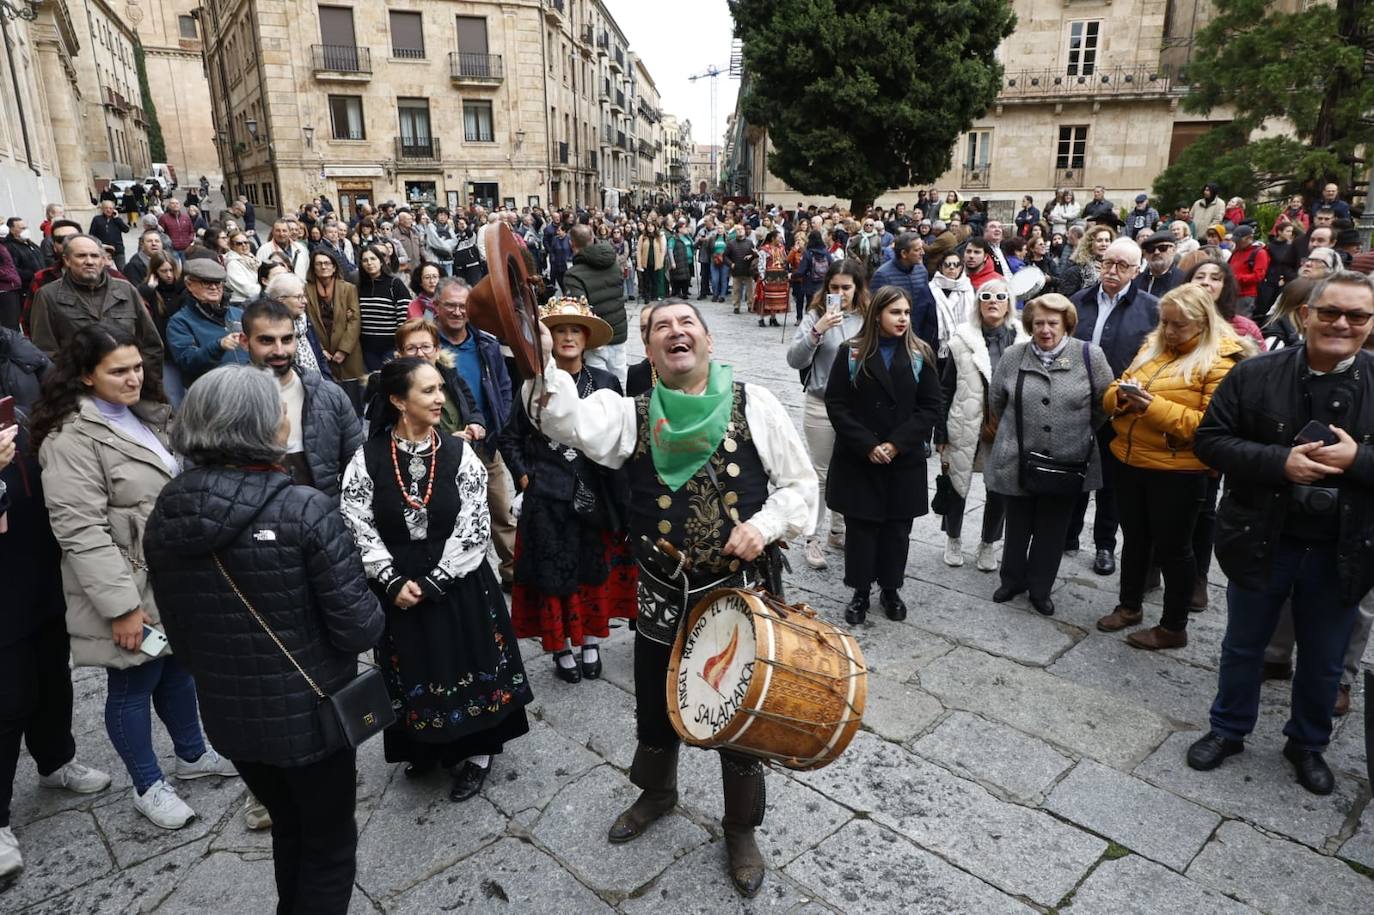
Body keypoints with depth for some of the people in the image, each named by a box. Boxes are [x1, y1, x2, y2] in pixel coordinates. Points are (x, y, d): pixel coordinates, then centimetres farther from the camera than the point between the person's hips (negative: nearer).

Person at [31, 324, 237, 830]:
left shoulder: (145, 416, 9)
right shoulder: (72, 437, -19)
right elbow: (80, 531, -23)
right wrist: (122, 605, -24)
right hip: (131, 588, -8)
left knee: (178, 667, 21)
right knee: (133, 684, 9)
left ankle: (192, 754, 40)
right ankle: (148, 786, 26)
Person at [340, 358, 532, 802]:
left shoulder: (459, 453, -7)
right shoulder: (367, 459, -5)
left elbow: (474, 529, -10)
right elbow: (359, 528, -5)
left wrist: (432, 584, -14)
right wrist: (394, 582, -13)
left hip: (458, 586, -1)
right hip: (397, 590, 1)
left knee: (466, 667, 9)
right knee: (414, 672, 14)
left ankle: (474, 753, 28)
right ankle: (426, 747, 37)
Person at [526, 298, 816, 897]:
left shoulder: (754, 405, -6)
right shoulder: (633, 415, -4)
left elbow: (799, 484, -1)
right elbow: (572, 423, -24)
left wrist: (765, 524, -19)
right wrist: (541, 360, -41)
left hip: (741, 593, -1)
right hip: (663, 596, 2)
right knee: (655, 708, 21)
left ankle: (741, 828, 41)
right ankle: (656, 792, 53)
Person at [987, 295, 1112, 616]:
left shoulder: (1090, 356, -7)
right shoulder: (1012, 356, -2)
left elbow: (1105, 403, 2)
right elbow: (996, 401, 11)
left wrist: (1080, 433, 8)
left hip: (1067, 464, 0)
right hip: (1017, 462, 1)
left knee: (1052, 531, 13)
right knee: (1018, 526, 15)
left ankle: (1040, 589, 29)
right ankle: (1012, 579, 36)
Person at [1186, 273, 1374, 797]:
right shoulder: (1254, 376, -7)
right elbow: (1210, 440, -9)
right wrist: (1280, 461, -22)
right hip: (1262, 541, -1)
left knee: (1323, 661, 18)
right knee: (1243, 647, 17)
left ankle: (1308, 745, 41)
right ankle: (1228, 730, 38)